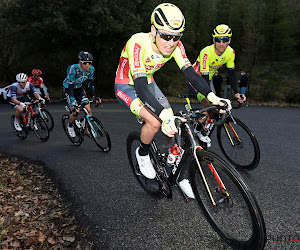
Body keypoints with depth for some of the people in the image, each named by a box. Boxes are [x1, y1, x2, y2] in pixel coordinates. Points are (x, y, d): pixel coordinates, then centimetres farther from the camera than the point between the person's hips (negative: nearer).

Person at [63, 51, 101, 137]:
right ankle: (70, 126, 12)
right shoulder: (73, 69, -33)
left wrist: (94, 96, -14)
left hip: (79, 89, 5)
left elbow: (90, 83, -4)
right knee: (76, 112, -19)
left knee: (88, 109, -10)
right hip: (69, 89, -4)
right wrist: (73, 103, -43)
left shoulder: (91, 69, -18)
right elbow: (69, 87, -35)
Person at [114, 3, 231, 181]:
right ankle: (143, 154, 4)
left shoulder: (175, 45, -17)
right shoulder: (138, 43, -34)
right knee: (155, 122, -27)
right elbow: (140, 87, -42)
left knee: (172, 126, -7)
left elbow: (190, 72, -20)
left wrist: (212, 97, -36)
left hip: (148, 83, 5)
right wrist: (164, 114, -54)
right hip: (127, 86, -5)